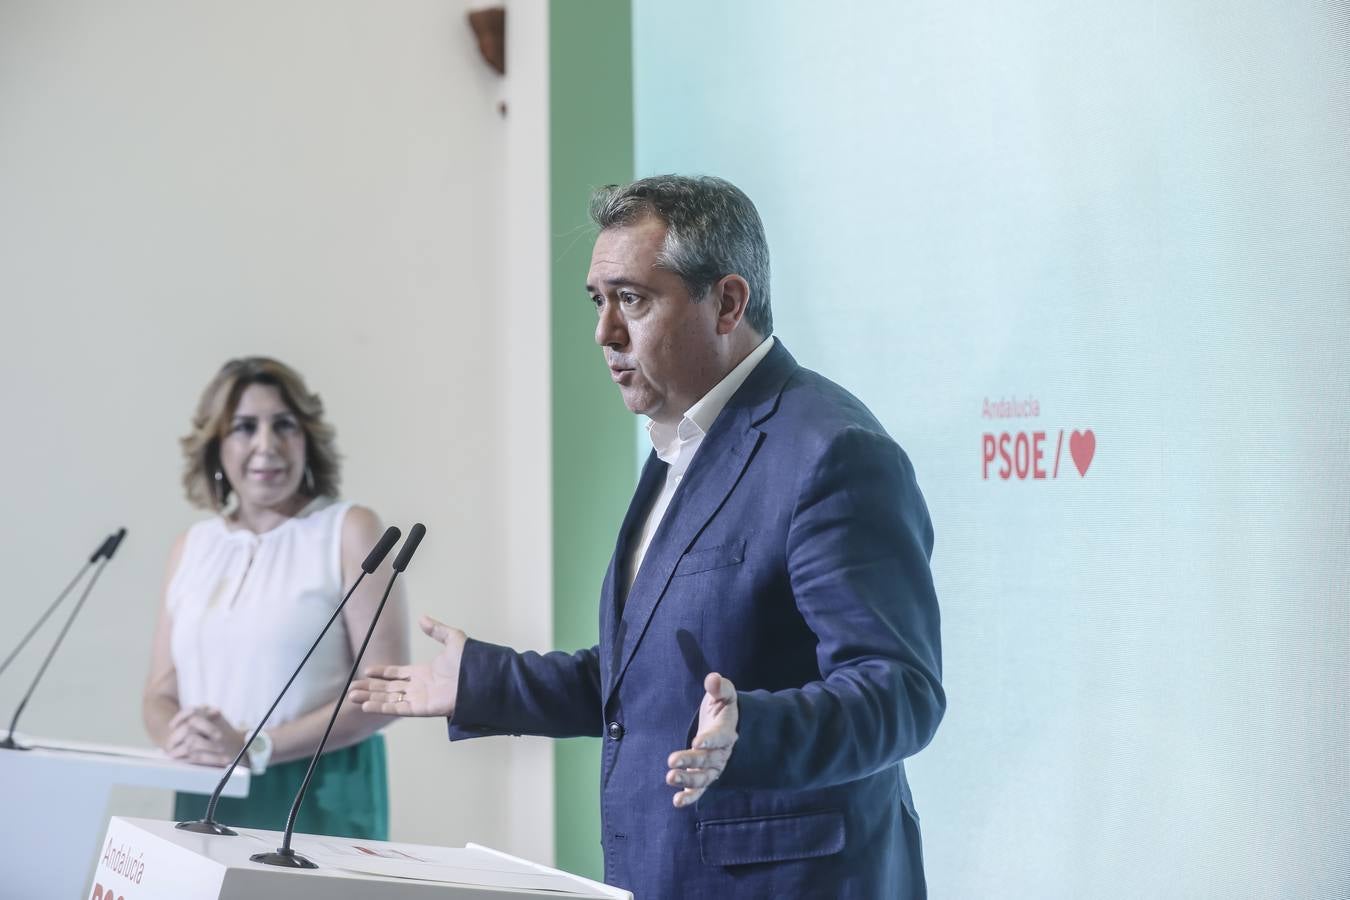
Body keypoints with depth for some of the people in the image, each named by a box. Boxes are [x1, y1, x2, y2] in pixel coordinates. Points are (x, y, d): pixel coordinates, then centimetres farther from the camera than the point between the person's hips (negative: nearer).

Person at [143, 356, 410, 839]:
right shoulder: (193, 547, 12)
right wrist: (181, 737, -12)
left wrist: (255, 749, -17)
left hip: (319, 801, -3)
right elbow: (160, 693, 12)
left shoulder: (350, 530, -2)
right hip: (206, 803, 4)